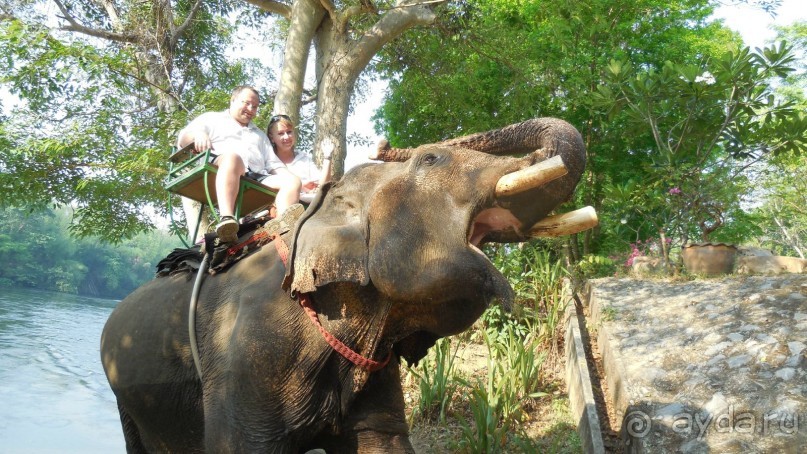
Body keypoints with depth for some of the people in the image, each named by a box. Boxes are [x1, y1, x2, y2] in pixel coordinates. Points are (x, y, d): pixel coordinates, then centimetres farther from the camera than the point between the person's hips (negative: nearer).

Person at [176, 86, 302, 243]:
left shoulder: (260, 135, 41)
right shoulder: (212, 119, 29)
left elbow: (274, 164, 30)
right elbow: (182, 140, 16)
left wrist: (288, 176, 7)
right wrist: (197, 134, -9)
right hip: (216, 170, -4)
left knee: (293, 181, -23)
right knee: (232, 156, -40)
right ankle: (226, 218, -60)